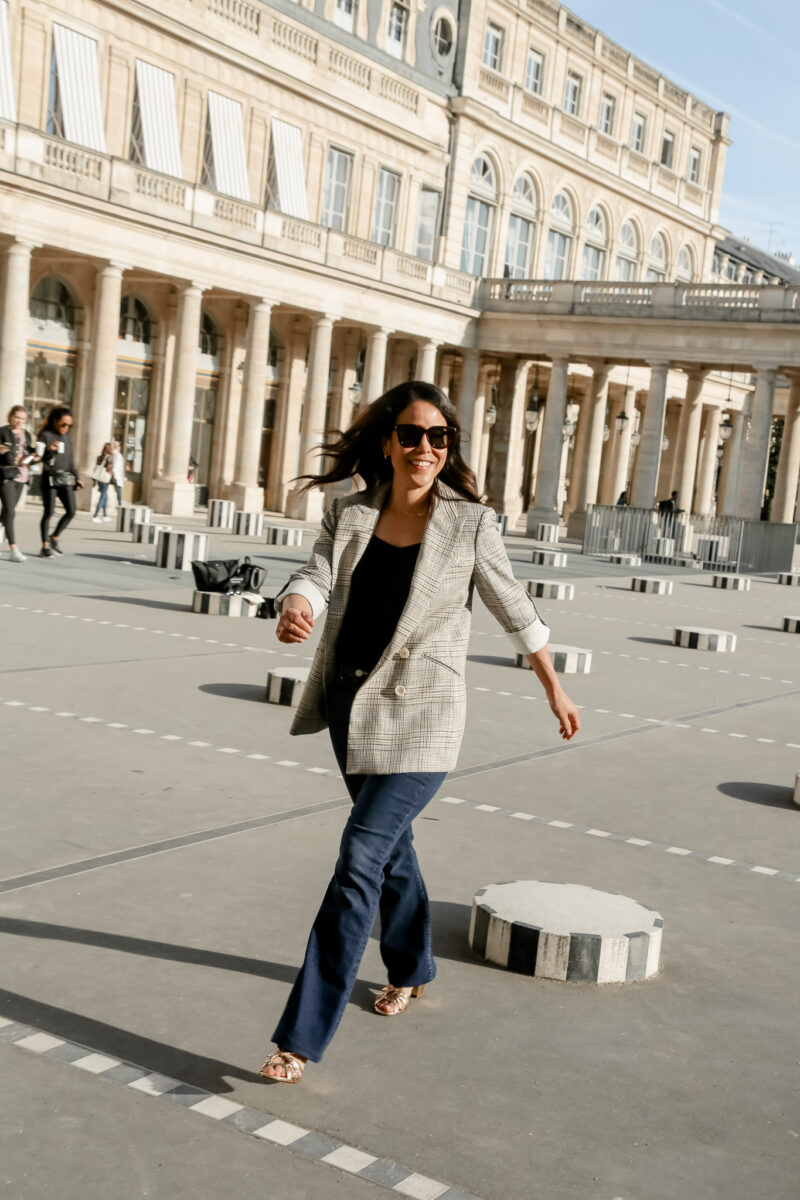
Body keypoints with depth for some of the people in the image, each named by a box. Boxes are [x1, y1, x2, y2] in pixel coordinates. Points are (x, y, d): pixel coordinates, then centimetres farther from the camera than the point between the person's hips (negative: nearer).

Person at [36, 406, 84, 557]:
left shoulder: (67, 436, 13)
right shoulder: (45, 436, -4)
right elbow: (39, 456, -12)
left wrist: (76, 477, 19)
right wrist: (49, 450, -31)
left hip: (65, 478, 6)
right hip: (50, 477, -6)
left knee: (71, 511, 0)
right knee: (49, 512, -4)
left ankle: (54, 538, 17)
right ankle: (45, 546, 3)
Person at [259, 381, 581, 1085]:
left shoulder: (470, 523, -5)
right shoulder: (350, 515, 3)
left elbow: (516, 611, 5)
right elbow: (316, 578, -11)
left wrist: (555, 691, 15)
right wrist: (294, 610, -36)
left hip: (419, 718, -5)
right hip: (351, 707, 5)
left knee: (361, 858, -14)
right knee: (391, 847, 22)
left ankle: (303, 1036, -8)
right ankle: (411, 969, 48)